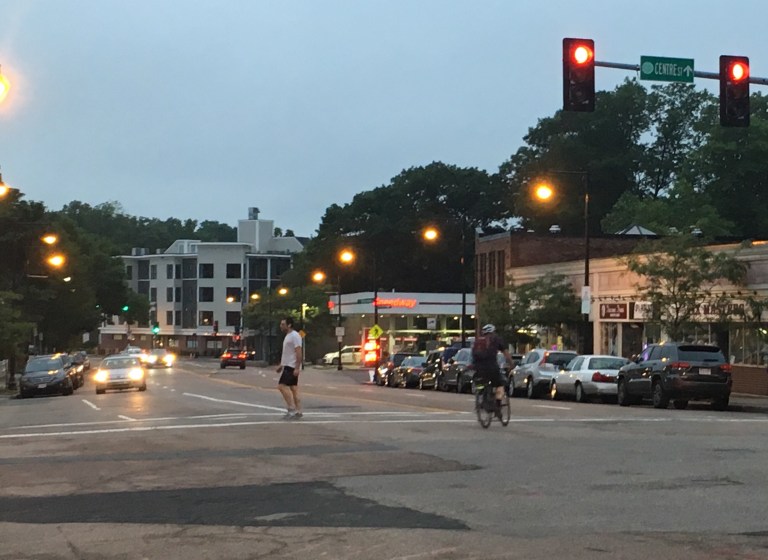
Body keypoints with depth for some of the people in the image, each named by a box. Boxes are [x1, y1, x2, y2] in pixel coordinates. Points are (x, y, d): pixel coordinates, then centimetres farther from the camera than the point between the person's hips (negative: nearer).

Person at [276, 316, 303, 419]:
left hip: (292, 367, -10)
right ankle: (297, 411, 11)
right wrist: (281, 365, 24)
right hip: (288, 366, 10)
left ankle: (292, 409, -13)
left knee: (282, 386, -14)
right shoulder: (288, 336, 17)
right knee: (293, 388, 9)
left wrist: (297, 368, -25)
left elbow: (299, 352, -21)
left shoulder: (295, 336, -15)